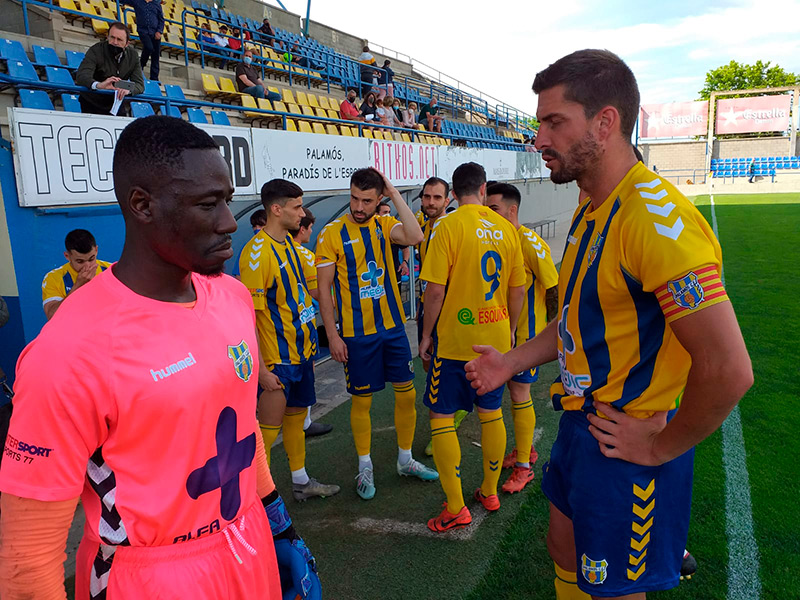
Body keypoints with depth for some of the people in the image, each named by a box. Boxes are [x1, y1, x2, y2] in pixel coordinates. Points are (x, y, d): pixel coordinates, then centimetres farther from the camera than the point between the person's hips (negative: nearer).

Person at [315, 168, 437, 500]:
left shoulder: (384, 225, 2)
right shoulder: (332, 233, -8)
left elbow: (415, 236, -20)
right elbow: (324, 288, -7)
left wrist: (394, 194, -17)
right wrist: (332, 335, -10)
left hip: (392, 326, 4)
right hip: (357, 332, -4)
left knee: (406, 393, 10)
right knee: (362, 400, 7)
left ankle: (405, 460, 30)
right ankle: (365, 467, 26)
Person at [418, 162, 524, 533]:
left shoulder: (448, 226, -12)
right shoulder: (505, 228, 3)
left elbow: (435, 290, -15)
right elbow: (518, 288, 7)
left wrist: (426, 335, -3)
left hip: (455, 339, -5)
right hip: (495, 338, 6)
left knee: (441, 418, 5)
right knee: (491, 412, 18)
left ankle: (456, 508, 9)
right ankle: (490, 492, 32)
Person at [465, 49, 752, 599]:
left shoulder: (657, 218, -26)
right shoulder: (591, 211, 6)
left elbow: (728, 370, -29)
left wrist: (661, 446, -17)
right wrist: (513, 363, 8)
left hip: (627, 449, -9)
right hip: (582, 425, 9)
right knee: (565, 551, 25)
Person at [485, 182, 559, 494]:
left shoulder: (530, 243, -18)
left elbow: (554, 289, -16)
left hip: (526, 331, -7)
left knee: (519, 393, -2)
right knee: (514, 390, 16)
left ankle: (524, 467, 12)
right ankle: (525, 450, 33)